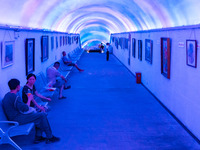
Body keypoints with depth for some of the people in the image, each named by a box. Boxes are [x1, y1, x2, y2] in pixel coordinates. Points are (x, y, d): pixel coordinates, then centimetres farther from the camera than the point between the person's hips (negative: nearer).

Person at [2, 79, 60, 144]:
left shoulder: (7, 95, 10)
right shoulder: (15, 97, -22)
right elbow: (25, 108, -21)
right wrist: (29, 99, -5)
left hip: (13, 117, 10)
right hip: (18, 120, -10)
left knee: (38, 114, 14)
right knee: (42, 115, -9)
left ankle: (38, 137, 11)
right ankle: (50, 137, 3)